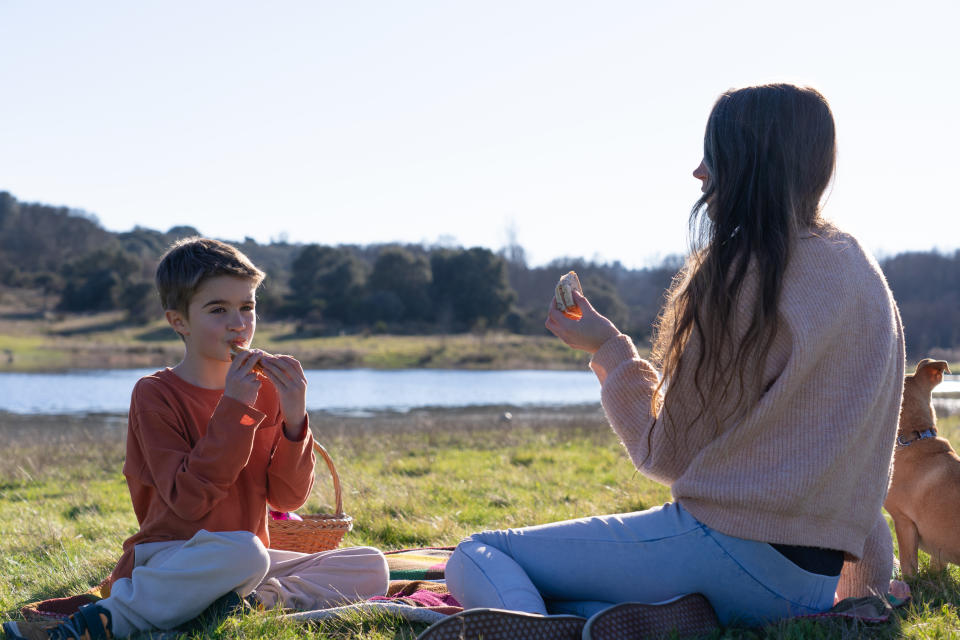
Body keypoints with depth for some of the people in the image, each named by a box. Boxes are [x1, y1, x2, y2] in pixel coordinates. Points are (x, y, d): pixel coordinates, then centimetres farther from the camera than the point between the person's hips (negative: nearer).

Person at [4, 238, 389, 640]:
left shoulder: (266, 389, 7)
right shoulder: (155, 394, -9)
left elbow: (287, 497, 2)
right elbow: (188, 500, -20)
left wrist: (294, 418, -13)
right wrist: (233, 410, -24)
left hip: (251, 560, 5)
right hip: (169, 558, -5)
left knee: (372, 568, -10)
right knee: (244, 553, -38)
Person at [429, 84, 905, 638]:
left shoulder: (739, 275, -11)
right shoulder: (864, 276, 12)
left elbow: (669, 455, -4)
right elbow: (864, 463, 16)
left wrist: (608, 349, 8)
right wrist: (867, 587, 27)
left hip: (729, 548, -8)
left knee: (478, 559, 0)